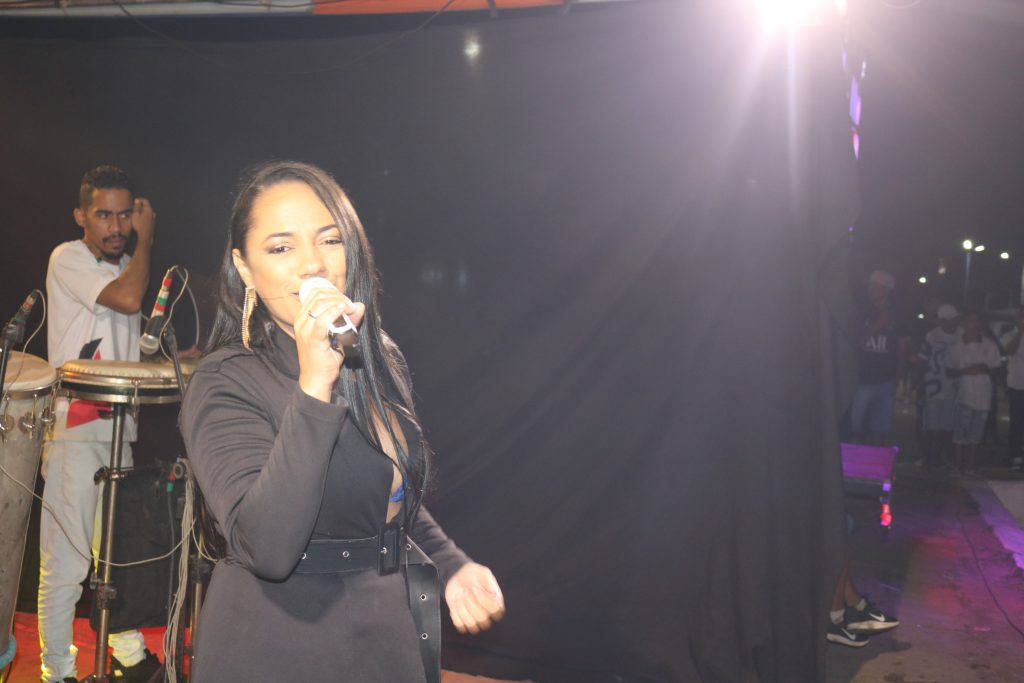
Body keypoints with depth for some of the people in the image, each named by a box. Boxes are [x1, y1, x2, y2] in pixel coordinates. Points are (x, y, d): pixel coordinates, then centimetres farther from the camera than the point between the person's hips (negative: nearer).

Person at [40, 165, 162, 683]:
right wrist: (146, 238, -8)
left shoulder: (123, 266, 17)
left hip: (118, 425, 7)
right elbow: (127, 299, -22)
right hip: (73, 428, -7)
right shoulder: (68, 259, -6)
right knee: (66, 561, -4)